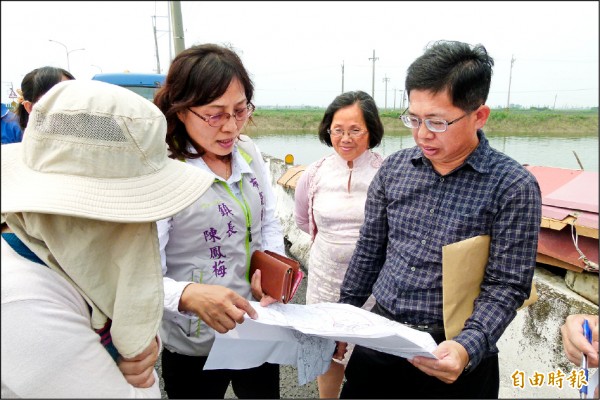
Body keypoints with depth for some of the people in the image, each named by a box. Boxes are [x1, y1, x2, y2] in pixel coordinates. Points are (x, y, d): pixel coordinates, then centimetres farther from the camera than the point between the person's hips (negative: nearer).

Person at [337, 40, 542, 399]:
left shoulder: (514, 186, -13)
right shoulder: (394, 168, -2)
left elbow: (507, 286, -12)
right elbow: (370, 250, 5)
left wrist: (468, 346, -26)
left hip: (453, 354, -3)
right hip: (379, 336, 4)